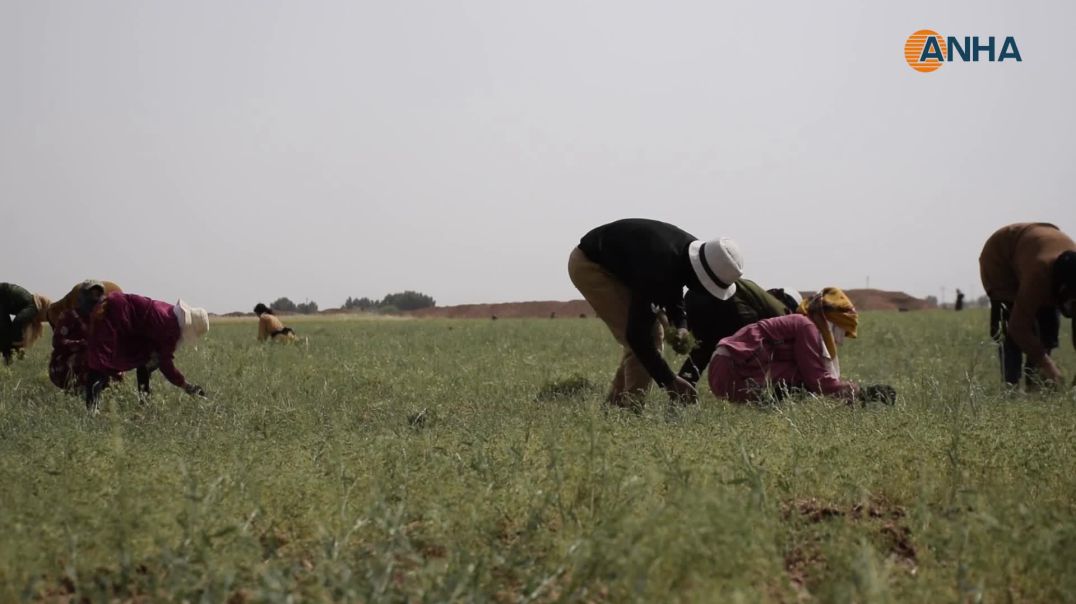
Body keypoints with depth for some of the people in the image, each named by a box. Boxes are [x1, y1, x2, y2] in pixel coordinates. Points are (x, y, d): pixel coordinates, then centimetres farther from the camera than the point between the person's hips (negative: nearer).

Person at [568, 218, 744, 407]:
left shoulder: (691, 250, -10)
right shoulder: (657, 266, -37)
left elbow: (673, 295, 11)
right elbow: (636, 332, -35)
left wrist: (681, 326, -10)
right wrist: (669, 381, -31)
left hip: (613, 264, 9)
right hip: (588, 264, -9)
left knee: (651, 333, 6)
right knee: (642, 337, -17)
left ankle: (614, 404, 10)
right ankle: (630, 406, -13)